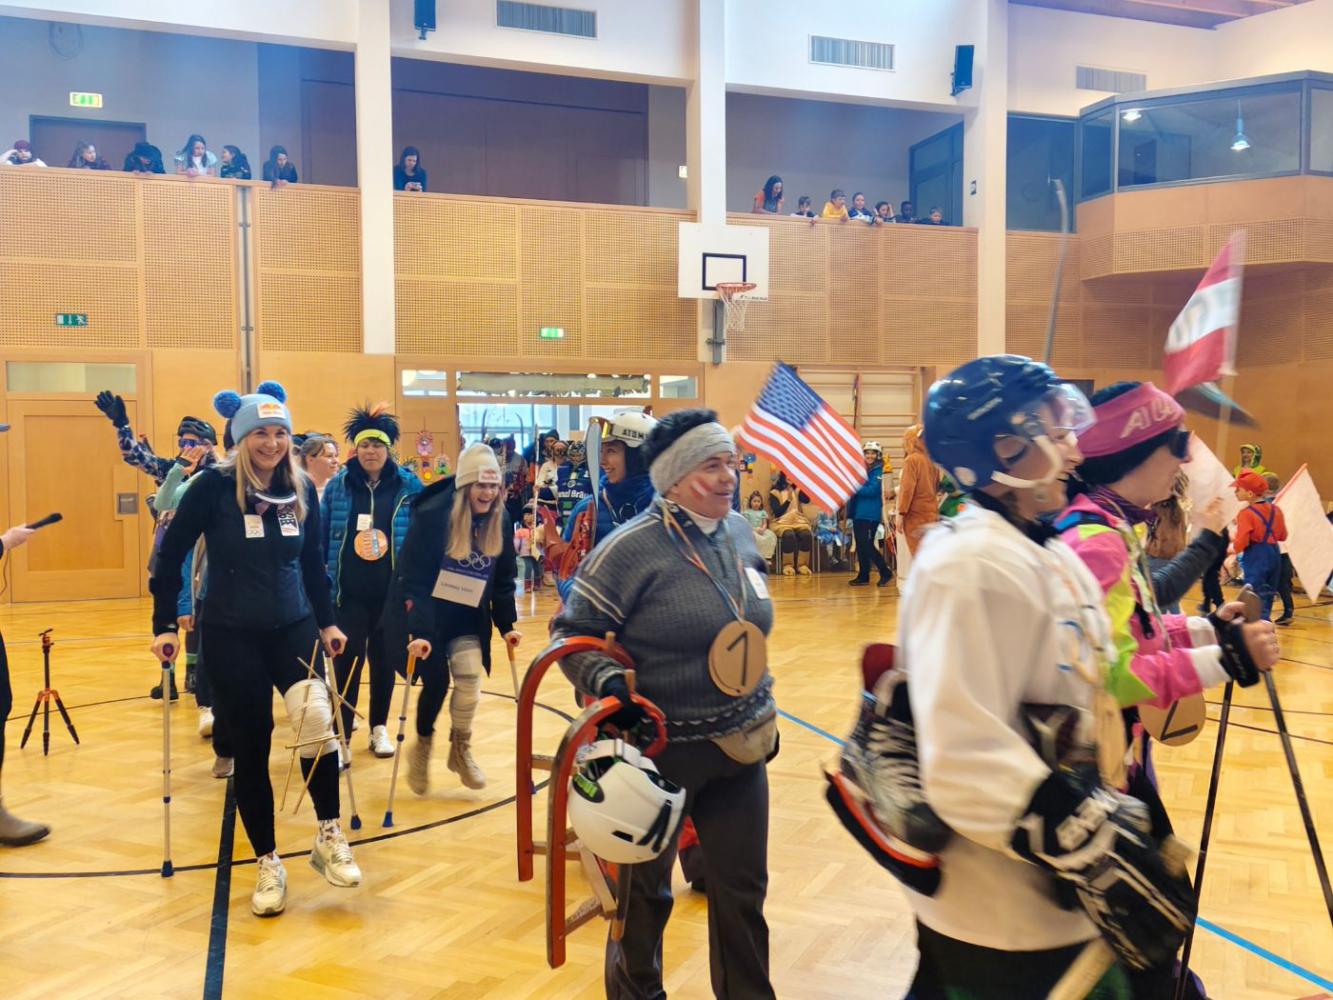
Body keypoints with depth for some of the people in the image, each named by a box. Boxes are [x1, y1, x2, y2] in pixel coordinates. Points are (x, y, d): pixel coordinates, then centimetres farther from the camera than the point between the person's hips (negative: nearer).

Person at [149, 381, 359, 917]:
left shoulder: (302, 488, 1)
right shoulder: (214, 486, -9)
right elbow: (171, 554, -2)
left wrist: (327, 621, 13)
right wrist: (164, 625, -3)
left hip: (294, 626, 2)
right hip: (231, 635, -2)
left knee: (316, 717, -21)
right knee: (250, 748, 4)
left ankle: (329, 835, -2)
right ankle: (268, 862, 21)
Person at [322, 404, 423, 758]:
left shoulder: (409, 486, -1)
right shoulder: (337, 486, -1)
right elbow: (319, 537, 2)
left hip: (392, 592, 1)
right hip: (348, 592, -1)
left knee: (384, 661, 12)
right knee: (347, 661, 0)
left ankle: (379, 728, 28)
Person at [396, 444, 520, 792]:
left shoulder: (500, 521, -7)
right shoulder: (431, 515, -22)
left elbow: (503, 580, 3)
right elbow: (412, 578, -22)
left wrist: (507, 625, -1)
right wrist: (418, 630, -28)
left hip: (469, 617, 4)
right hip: (429, 613, -4)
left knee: (470, 676, -10)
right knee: (436, 681, -2)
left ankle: (460, 749, 14)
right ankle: (423, 745, 27)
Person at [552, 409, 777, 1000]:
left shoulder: (739, 531, 3)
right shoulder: (632, 547, -18)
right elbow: (571, 631, -11)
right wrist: (608, 683, -28)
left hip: (740, 745, 5)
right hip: (663, 748, -5)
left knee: (743, 889, 15)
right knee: (645, 890, 14)